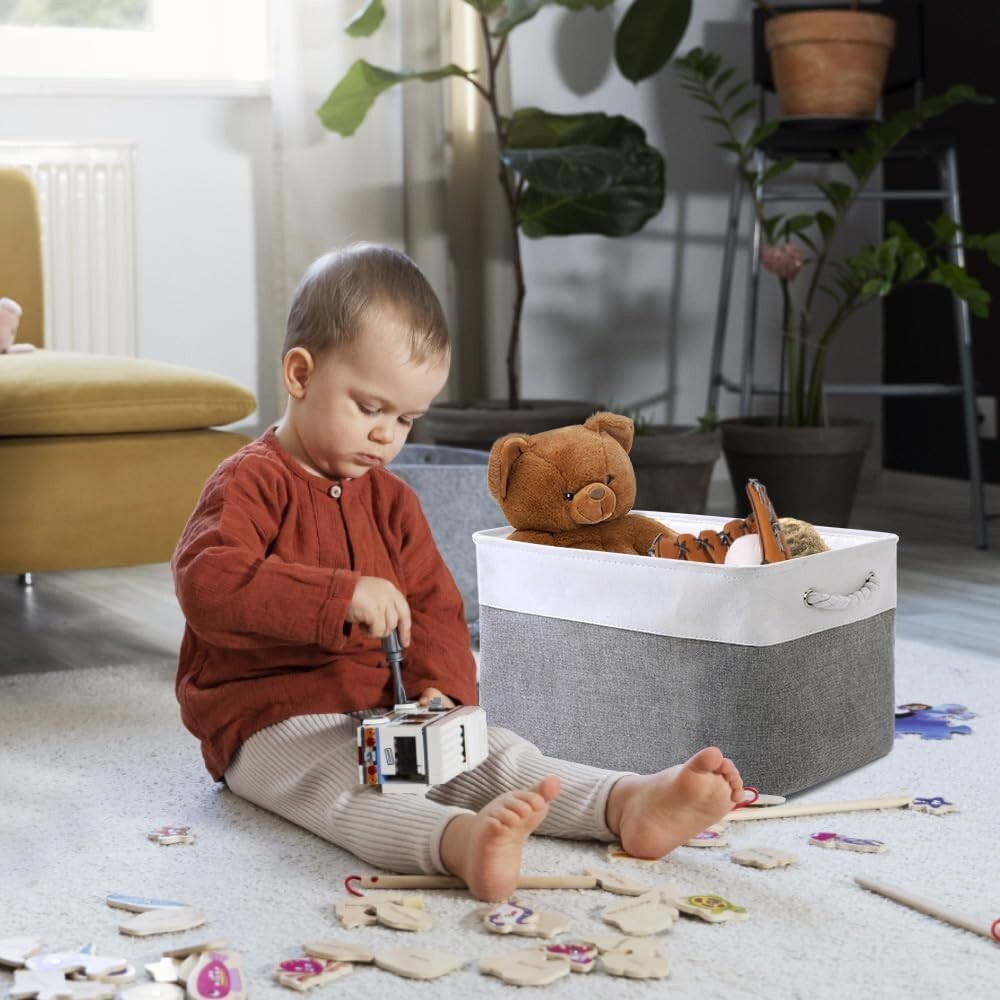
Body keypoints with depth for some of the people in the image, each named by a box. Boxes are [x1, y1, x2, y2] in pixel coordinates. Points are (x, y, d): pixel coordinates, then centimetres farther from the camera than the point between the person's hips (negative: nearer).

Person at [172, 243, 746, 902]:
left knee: (491, 753, -15)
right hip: (274, 724, -7)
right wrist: (342, 596, -34)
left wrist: (440, 687, -8)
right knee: (342, 784, -37)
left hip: (385, 716, 7)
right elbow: (208, 584, -26)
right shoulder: (252, 482, -8)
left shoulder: (390, 500, 16)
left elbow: (435, 609, 14)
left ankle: (629, 805, -35)